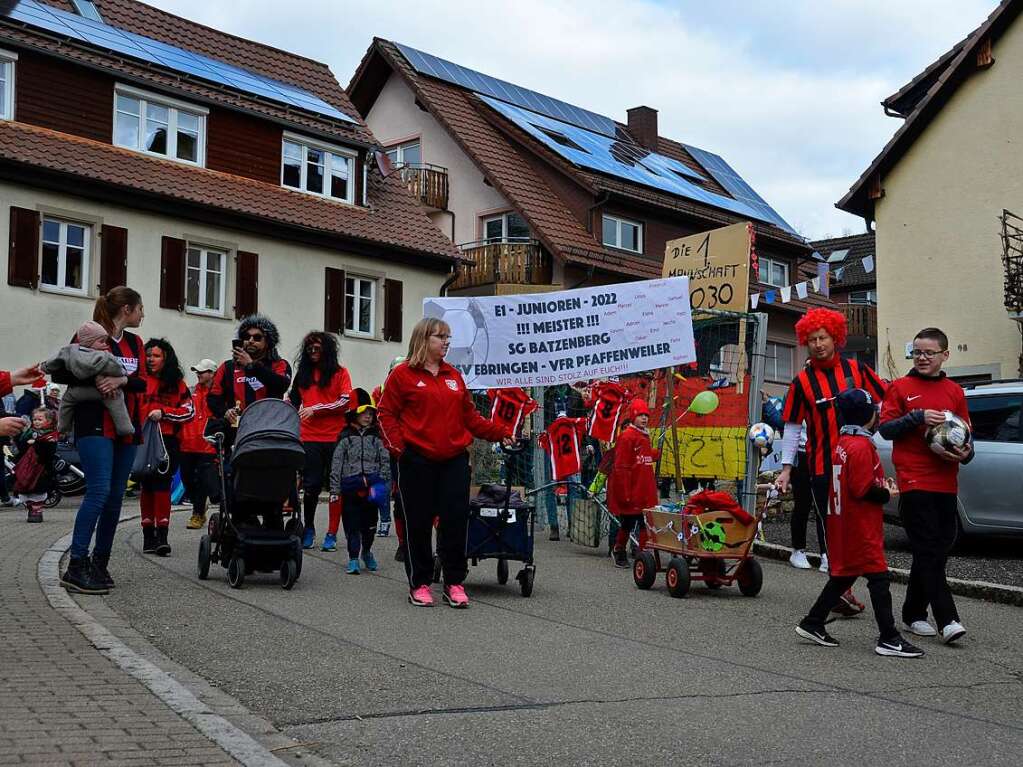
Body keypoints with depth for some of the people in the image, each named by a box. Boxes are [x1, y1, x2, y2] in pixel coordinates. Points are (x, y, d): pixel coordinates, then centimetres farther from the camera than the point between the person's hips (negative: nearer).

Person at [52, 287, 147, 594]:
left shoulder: (134, 343, 15)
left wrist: (122, 379, -15)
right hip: (96, 426, -7)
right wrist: (95, 379, -18)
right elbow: (60, 373, -4)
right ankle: (75, 567, -15)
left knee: (115, 496, 5)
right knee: (99, 491, -17)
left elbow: (142, 382, 6)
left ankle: (100, 563, 14)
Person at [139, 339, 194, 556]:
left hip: (168, 440, -1)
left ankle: (162, 536, -9)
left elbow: (189, 411, 3)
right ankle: (148, 536, 12)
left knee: (162, 485, -7)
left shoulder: (176, 383, 7)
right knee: (147, 486, 6)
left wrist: (163, 412, -9)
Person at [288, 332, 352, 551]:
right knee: (311, 485, 2)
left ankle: (332, 534, 7)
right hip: (310, 438, 2)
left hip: (336, 437, -2)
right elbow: (293, 400, 19)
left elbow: (346, 402, -6)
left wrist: (315, 409, -10)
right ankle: (308, 529, 19)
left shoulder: (340, 372, 4)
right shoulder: (303, 372, 13)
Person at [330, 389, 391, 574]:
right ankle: (353, 559, 6)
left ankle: (366, 551, 30)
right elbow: (337, 464, 3)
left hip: (372, 487, 2)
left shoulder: (376, 437, 10)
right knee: (352, 525, 0)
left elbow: (385, 461, 10)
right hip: (351, 487, -2)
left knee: (370, 524, 8)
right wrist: (335, 489, -2)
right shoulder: (346, 438, 4)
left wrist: (383, 483, 0)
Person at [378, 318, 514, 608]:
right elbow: (387, 414, 0)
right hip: (417, 461, -4)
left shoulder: (454, 376, 15)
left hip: (454, 461, 4)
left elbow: (470, 416, 19)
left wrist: (499, 432, 12)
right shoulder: (403, 374, 1)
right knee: (418, 523, 2)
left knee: (456, 520, 1)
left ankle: (454, 582, 11)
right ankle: (419, 584, 14)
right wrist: (398, 447, -11)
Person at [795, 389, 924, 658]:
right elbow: (863, 490, -21)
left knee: (843, 575, 17)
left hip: (843, 522, 10)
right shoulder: (861, 446, -18)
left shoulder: (842, 443, 11)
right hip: (861, 527, -10)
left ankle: (813, 624, 21)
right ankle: (889, 639, -2)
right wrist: (887, 494, -5)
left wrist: (880, 484, 9)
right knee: (879, 577, -5)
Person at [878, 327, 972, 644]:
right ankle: (947, 620, -10)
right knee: (929, 550, -8)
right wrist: (917, 417, -15)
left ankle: (914, 612, 20)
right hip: (914, 483, -5)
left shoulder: (954, 392, 14)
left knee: (940, 547, 9)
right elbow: (885, 427, 0)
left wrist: (966, 453, -2)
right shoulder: (900, 387, 4)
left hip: (946, 484, 5)